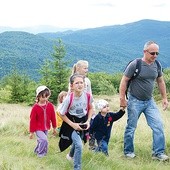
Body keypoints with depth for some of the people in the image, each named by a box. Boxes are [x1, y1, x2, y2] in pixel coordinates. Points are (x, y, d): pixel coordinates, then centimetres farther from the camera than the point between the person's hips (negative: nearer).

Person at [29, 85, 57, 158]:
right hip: (38, 128, -4)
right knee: (44, 140, -18)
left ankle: (37, 150, 43)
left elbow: (53, 117, 4)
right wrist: (31, 132, -7)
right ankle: (40, 153, 4)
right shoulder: (35, 107, -16)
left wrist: (54, 128, 9)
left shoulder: (50, 106, -7)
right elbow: (32, 120, -10)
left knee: (41, 141, 17)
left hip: (46, 128, 4)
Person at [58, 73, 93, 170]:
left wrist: (88, 121, -7)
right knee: (79, 145, -18)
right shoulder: (69, 98, -26)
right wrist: (72, 124, -18)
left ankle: (71, 155, 58)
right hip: (72, 123, -4)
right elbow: (62, 114, -13)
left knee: (77, 142, 25)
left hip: (83, 122, 4)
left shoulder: (88, 96, -17)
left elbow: (90, 108, 4)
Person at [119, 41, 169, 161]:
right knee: (131, 128, 5)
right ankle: (128, 152, 21)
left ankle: (158, 153, 2)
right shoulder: (135, 64, -14)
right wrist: (122, 99, -11)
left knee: (158, 126, -5)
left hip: (149, 101, 5)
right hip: (135, 101, -5)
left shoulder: (157, 65, 1)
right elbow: (124, 81, -10)